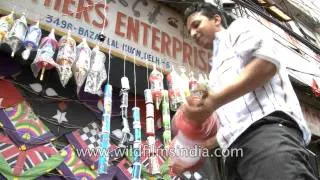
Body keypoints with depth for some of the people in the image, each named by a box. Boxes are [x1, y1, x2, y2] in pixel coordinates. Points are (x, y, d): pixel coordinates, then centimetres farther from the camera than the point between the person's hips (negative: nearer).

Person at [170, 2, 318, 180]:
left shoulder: (239, 28, 15)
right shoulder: (218, 65, 35)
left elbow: (268, 61, -8)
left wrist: (213, 100, -13)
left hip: (267, 131, -8)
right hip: (236, 149, 8)